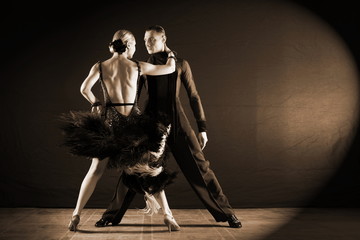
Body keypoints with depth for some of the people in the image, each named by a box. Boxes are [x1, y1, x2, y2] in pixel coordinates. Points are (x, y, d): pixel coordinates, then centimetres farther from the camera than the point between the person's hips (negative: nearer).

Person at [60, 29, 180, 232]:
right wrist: (170, 54, 30)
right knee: (152, 170, 11)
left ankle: (76, 216, 7)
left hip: (109, 122, 1)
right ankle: (168, 216, 9)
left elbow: (85, 89, -11)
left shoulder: (100, 67, 2)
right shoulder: (138, 66, 0)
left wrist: (97, 104, 6)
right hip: (134, 122, -1)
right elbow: (170, 68, 10)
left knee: (96, 170, 10)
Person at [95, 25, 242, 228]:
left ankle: (226, 213, 9)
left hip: (177, 122, -2)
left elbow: (194, 97, 3)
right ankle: (112, 214, 13)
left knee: (199, 167, -3)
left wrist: (202, 128, -1)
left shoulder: (180, 64, 3)